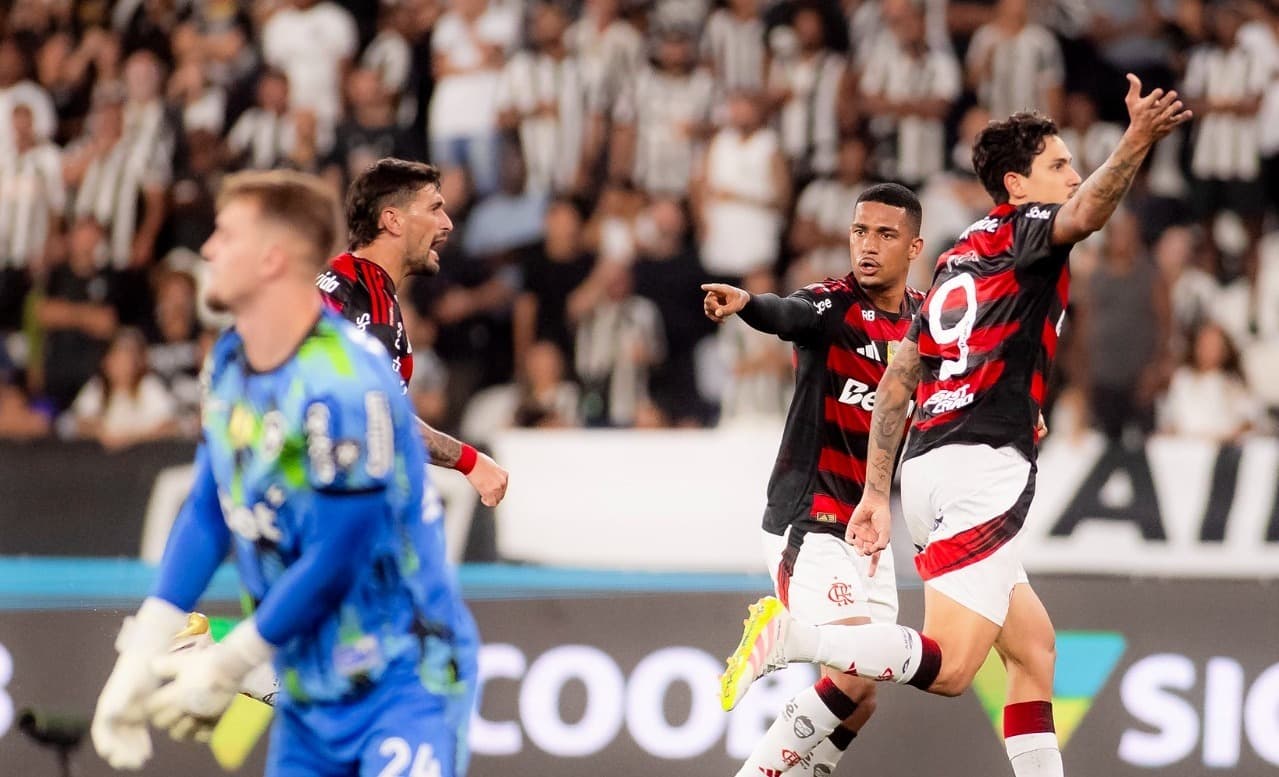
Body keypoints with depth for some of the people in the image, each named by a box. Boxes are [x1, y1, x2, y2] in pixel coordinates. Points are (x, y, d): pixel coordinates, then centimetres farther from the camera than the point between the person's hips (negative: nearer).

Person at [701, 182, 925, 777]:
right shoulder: (831, 306, -13)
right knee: (856, 672, -20)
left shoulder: (925, 319, 6)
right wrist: (746, 303, -60)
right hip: (809, 521, -7)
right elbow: (786, 314, -36)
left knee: (861, 697, 7)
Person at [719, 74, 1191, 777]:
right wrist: (1137, 140, -41)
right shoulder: (1023, 231, 0)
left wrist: (877, 493, 22)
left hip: (931, 468, 10)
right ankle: (789, 636, -23)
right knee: (949, 665, -17)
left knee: (1033, 646, 17)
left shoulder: (960, 260, 23)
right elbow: (1084, 214, -25)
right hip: (981, 469, -10)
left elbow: (896, 383, 21)